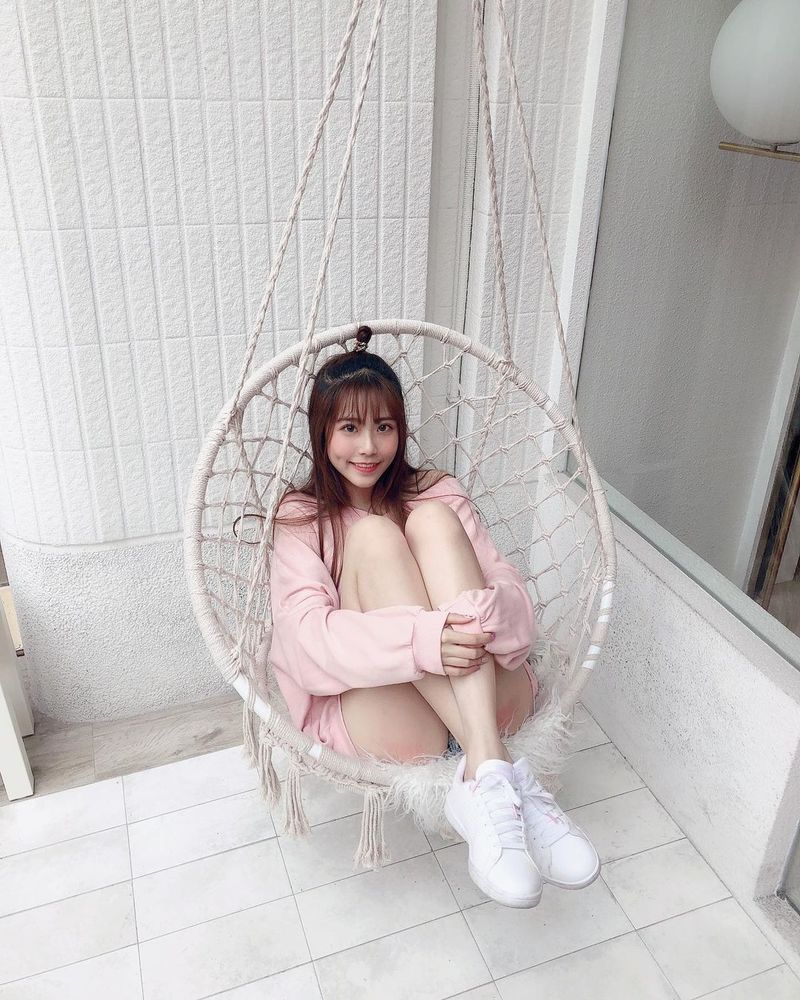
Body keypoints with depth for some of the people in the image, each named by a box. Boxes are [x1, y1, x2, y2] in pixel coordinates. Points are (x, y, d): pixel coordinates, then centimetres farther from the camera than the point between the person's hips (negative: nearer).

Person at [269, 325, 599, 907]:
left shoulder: (437, 493, 11)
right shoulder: (302, 519, 5)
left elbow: (516, 600, -2)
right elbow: (308, 640, -13)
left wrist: (482, 617, -29)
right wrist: (421, 640, -33)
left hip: (488, 697, 2)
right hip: (370, 703, -1)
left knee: (431, 520, -20)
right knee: (374, 537, -23)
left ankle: (484, 781, -34)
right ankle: (498, 775, -35)